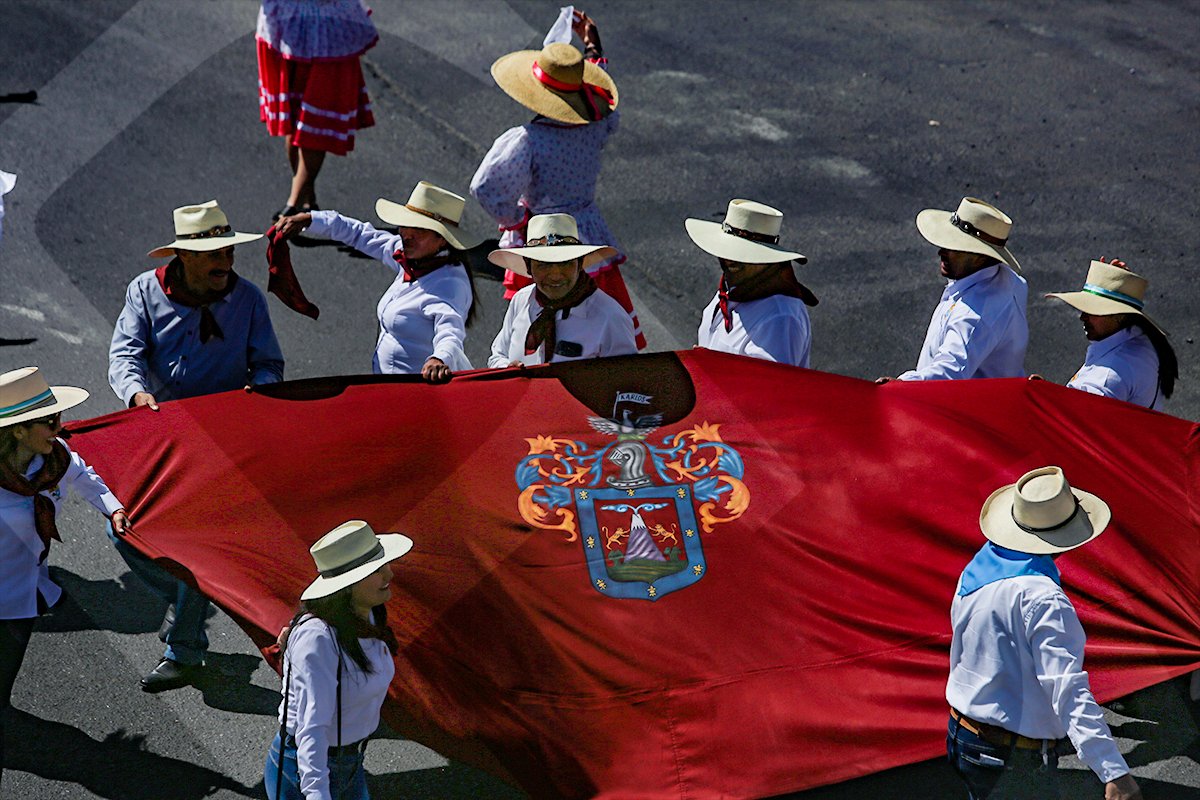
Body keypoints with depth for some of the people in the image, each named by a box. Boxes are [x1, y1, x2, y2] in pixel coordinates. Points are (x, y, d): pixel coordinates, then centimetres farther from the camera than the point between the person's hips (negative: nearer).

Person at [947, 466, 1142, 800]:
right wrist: (1114, 772, -34)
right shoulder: (1042, 597, -23)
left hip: (962, 737, 9)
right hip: (1015, 760, -9)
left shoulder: (975, 572, 4)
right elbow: (1068, 691, -30)